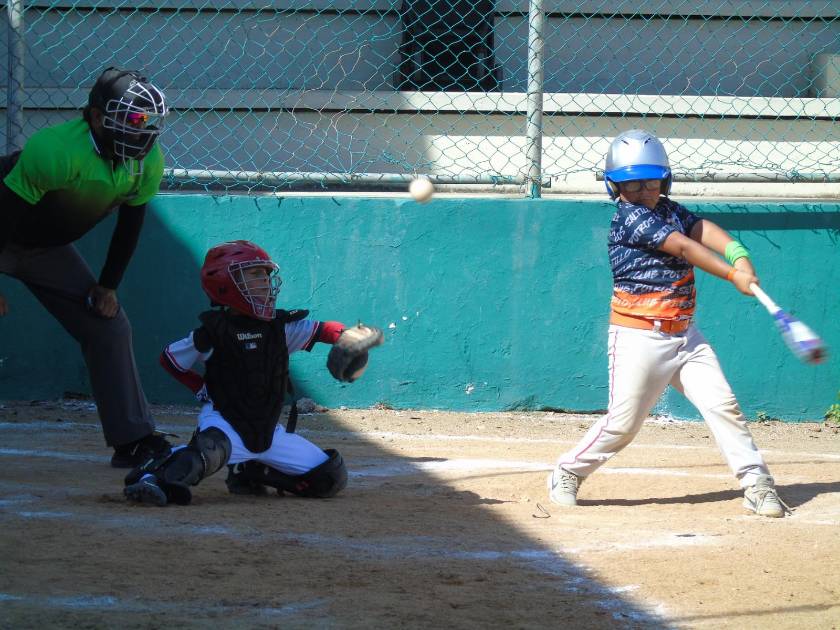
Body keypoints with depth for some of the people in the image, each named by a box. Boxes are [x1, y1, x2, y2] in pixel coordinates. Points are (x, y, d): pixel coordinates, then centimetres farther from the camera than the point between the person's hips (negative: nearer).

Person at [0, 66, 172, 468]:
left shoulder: (148, 162, -13)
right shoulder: (56, 150, -35)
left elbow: (131, 223, 3)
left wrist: (107, 286, 3)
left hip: (48, 249, 7)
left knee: (109, 327, 4)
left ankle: (133, 440, 10)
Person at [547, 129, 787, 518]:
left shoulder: (669, 211, 12)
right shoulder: (630, 218, -12)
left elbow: (702, 230, -6)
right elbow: (685, 248, -19)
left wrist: (738, 253, -25)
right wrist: (733, 275, -24)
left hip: (684, 336, 7)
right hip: (639, 337, -7)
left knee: (722, 405, -4)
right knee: (622, 424, -4)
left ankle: (757, 485, -2)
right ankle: (567, 474, 16)